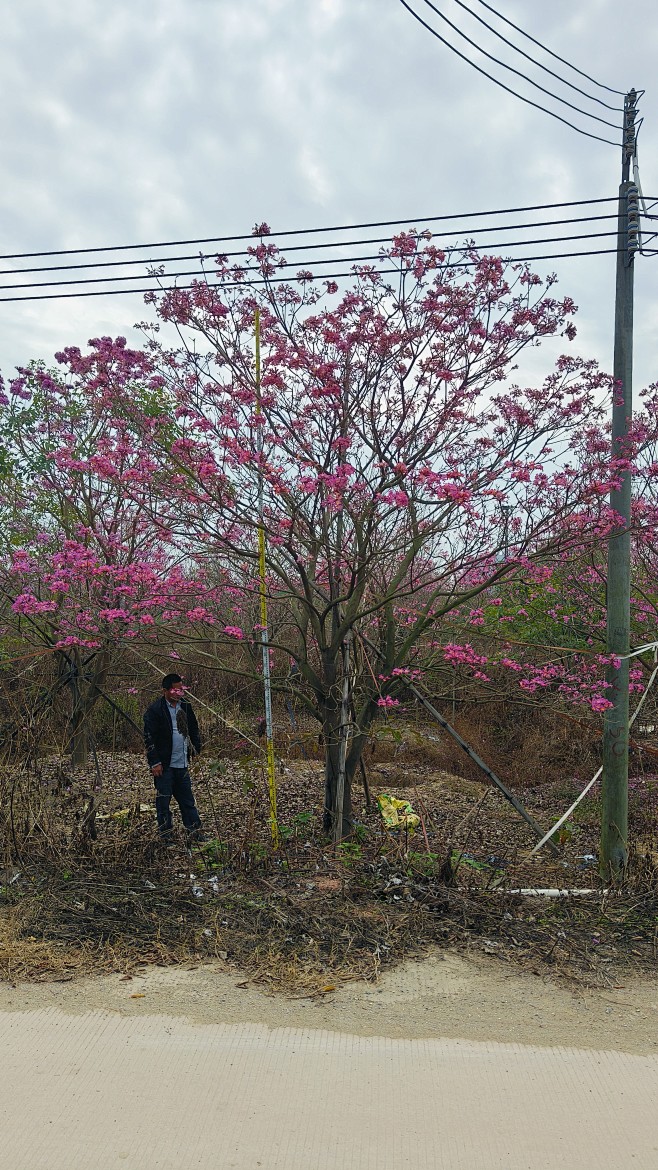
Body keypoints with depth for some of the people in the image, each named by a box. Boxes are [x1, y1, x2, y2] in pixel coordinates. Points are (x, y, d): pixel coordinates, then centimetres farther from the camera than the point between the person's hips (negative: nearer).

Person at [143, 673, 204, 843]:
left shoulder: (186, 706, 7)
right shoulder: (155, 710, -12)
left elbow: (194, 730, 20)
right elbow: (149, 738, -12)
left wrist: (196, 751, 14)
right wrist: (155, 762, -14)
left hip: (182, 764, 6)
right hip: (164, 765, -5)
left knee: (187, 798, 12)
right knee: (163, 800, 3)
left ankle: (195, 830, 20)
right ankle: (167, 835, 12)